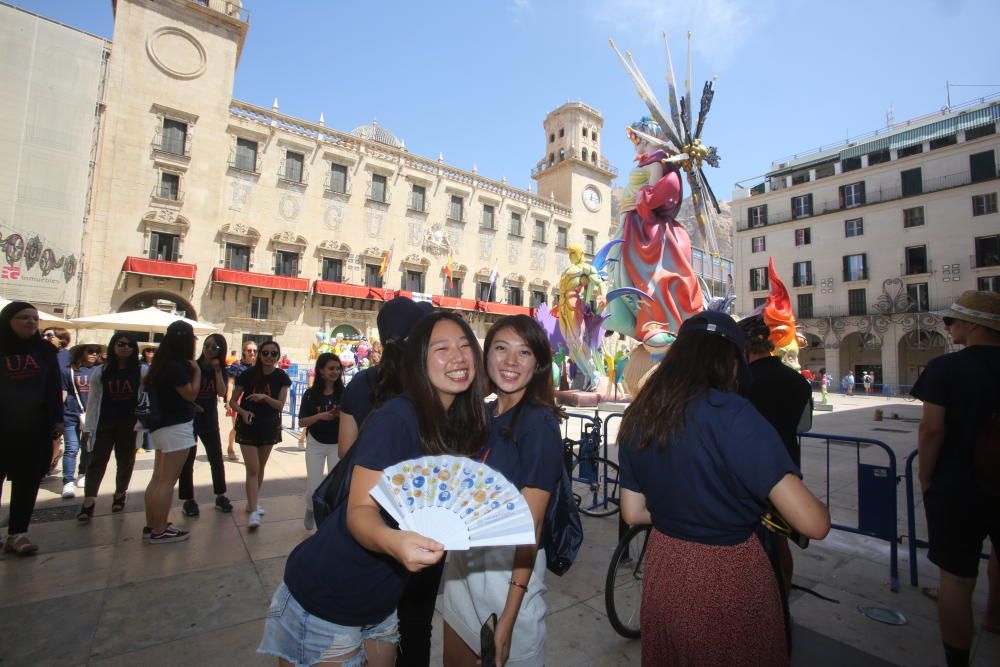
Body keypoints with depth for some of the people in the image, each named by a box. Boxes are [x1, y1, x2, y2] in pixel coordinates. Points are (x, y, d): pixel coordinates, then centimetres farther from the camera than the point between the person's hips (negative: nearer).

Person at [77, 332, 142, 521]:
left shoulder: (141, 371, -3)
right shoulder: (100, 371, 1)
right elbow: (93, 400, 2)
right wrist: (88, 426, 0)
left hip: (129, 424, 0)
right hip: (104, 423, 1)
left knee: (125, 461, 11)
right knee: (97, 460, -1)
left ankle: (119, 495, 27)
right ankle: (88, 502, 0)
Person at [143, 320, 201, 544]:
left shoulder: (161, 363, 8)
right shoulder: (177, 366, -20)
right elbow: (191, 394, -14)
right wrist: (197, 371, -5)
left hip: (162, 426, 10)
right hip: (176, 428, -10)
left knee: (158, 478, 15)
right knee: (167, 481, -2)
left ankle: (151, 525, 25)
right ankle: (159, 531, 5)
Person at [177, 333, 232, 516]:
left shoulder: (221, 370, -1)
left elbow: (221, 393, -15)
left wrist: (217, 370, -18)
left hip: (210, 420, 2)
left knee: (217, 459, 7)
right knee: (187, 460, 4)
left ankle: (220, 496, 18)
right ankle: (188, 500, 15)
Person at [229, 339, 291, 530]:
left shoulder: (282, 377, -8)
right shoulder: (248, 374, -13)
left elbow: (280, 405, -12)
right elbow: (233, 401, -5)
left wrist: (264, 397, -29)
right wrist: (243, 412, -23)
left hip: (269, 427, 3)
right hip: (248, 427, -3)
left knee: (260, 468, 16)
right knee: (252, 469, -7)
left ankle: (253, 501, 34)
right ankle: (254, 512, -3)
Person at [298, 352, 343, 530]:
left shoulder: (344, 393, -9)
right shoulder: (310, 394, -7)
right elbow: (302, 421, -5)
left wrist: (342, 415, -27)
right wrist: (320, 416, -21)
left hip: (337, 444, 0)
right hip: (315, 444, 0)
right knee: (314, 485, 3)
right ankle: (310, 510, 37)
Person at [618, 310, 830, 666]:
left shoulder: (636, 417, -7)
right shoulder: (732, 414, -25)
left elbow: (633, 512, 1)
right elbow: (814, 524, -24)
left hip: (662, 570, 5)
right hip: (729, 577, -4)